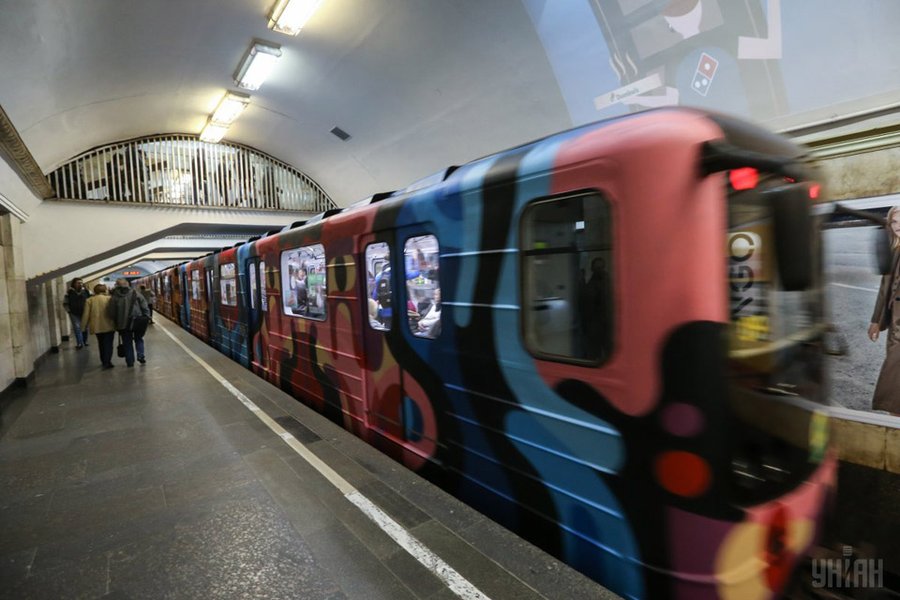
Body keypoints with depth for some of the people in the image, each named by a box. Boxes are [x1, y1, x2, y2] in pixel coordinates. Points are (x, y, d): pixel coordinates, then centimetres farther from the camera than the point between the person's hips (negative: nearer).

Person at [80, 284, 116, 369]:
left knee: (101, 344, 19)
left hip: (97, 326, 3)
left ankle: (103, 361, 27)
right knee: (108, 344, 0)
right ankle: (107, 362, -9)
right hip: (109, 325, -3)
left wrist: (84, 325, 11)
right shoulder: (109, 298, -4)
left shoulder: (89, 300, 2)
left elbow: (86, 314, 3)